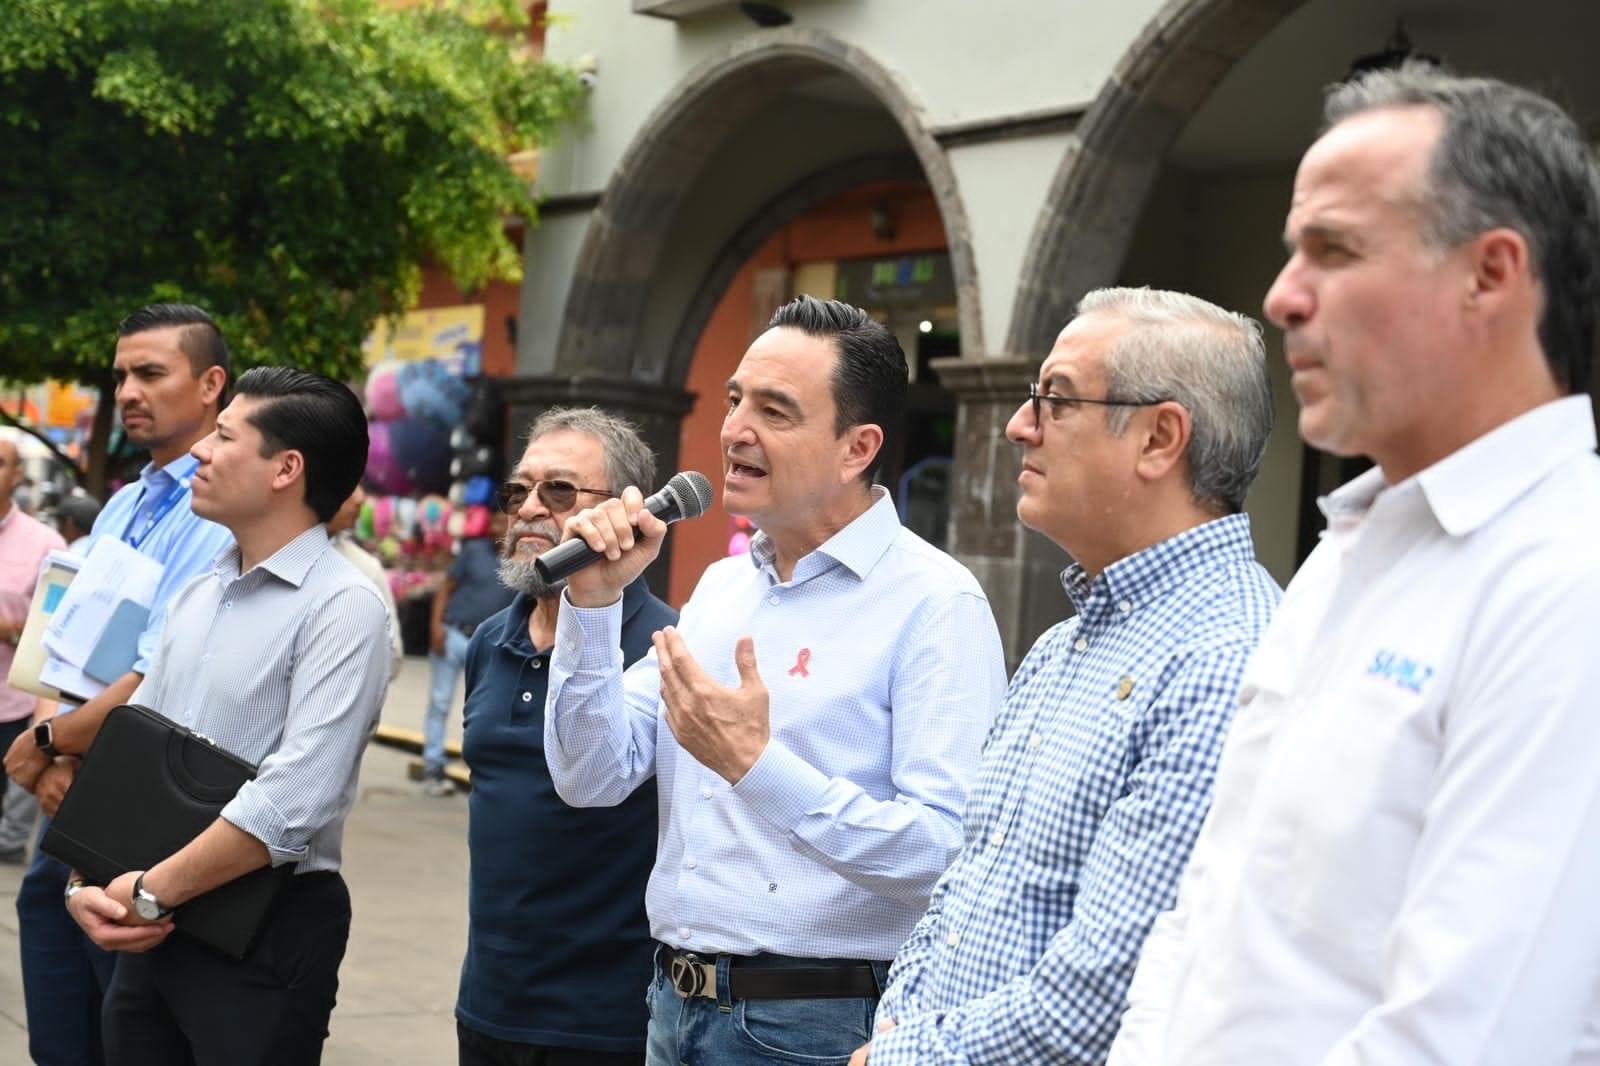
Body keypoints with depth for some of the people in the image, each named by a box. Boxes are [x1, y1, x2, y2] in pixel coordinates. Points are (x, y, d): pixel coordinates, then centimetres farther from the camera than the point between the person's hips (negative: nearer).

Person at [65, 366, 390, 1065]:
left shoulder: (342, 607, -15)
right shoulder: (196, 595, 11)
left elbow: (292, 802, -23)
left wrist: (151, 892, -17)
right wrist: (88, 882, -4)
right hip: (152, 925, 7)